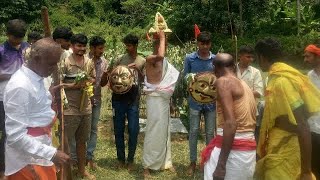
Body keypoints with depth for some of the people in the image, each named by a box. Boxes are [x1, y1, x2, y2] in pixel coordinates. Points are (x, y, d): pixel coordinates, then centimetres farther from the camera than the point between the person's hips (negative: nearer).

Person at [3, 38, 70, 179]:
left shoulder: (36, 79, 5)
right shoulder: (20, 86, -24)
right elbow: (15, 136, -26)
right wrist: (51, 153, -28)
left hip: (39, 155, 9)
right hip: (28, 161, -9)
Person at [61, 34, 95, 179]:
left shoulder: (89, 62, 6)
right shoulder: (65, 63, -12)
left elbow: (93, 79, 17)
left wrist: (88, 81, -5)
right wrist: (74, 86, -22)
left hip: (86, 108, 6)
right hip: (70, 109, -6)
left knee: (82, 140, 19)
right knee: (66, 141, 5)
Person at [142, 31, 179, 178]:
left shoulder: (165, 61, 11)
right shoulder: (150, 59, -14)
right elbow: (160, 56, -35)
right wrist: (161, 38, -24)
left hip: (165, 99, 8)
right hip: (155, 99, -8)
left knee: (164, 130, 14)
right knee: (154, 131, -5)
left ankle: (165, 161, 26)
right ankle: (147, 165, 5)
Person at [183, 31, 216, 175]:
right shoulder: (190, 58, -2)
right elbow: (185, 76, 6)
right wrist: (190, 77, -16)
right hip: (195, 100, 0)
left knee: (210, 132, 8)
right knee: (194, 131, 5)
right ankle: (193, 162, 19)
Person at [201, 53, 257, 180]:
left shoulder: (223, 81, -9)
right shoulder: (244, 85, 16)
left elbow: (230, 123, -20)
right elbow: (251, 121, 16)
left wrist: (221, 164, -22)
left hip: (233, 150, -9)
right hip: (249, 150, 9)